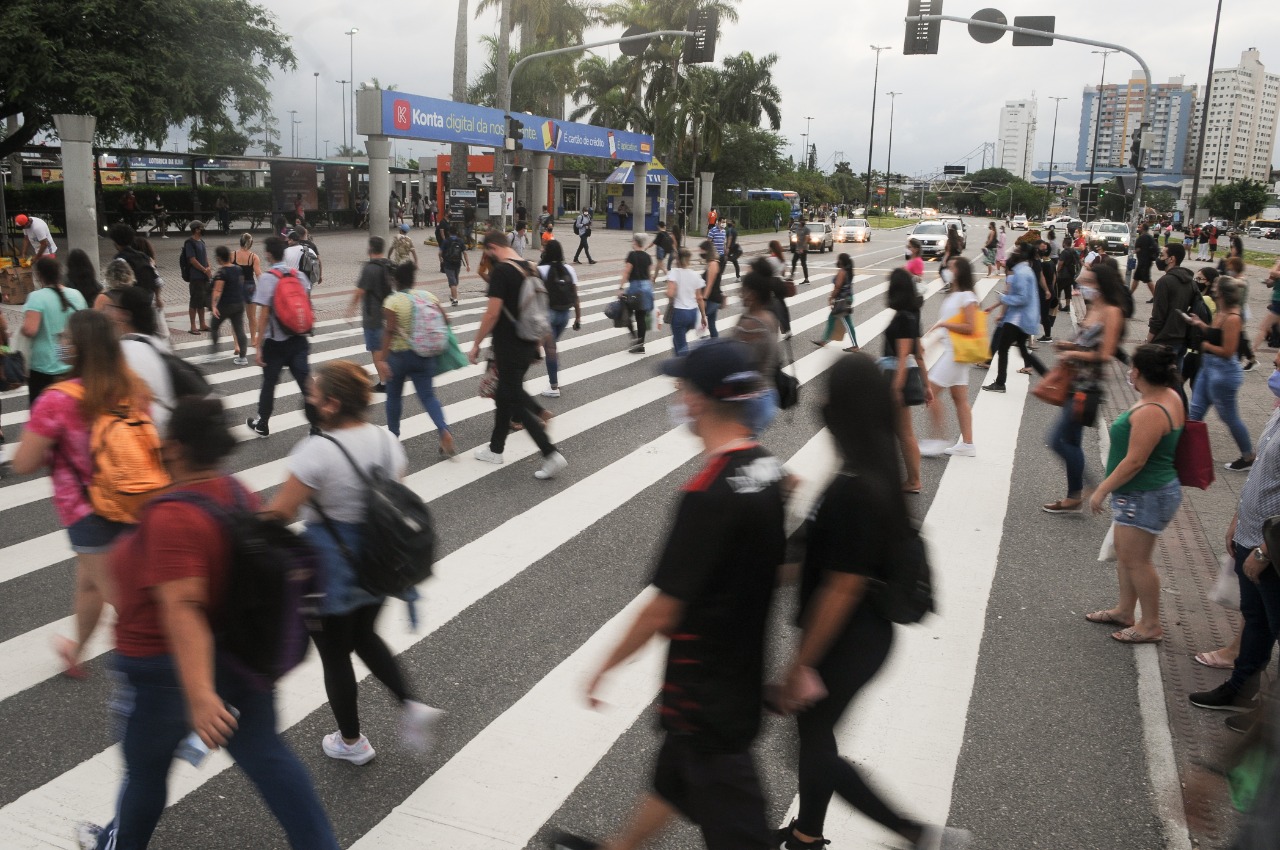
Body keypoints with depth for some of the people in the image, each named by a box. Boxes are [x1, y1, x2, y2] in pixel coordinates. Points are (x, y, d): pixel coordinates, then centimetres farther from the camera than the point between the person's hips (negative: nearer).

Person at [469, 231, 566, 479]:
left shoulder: (500, 271, -17)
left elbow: (492, 313, -21)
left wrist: (476, 344, -11)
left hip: (509, 346, -8)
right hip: (528, 344, 9)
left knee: (514, 401, -3)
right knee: (505, 393, 20)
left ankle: (551, 455, -10)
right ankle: (495, 448, 31)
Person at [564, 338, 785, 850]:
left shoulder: (706, 494, -28)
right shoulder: (769, 470, -3)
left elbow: (663, 612, -22)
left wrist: (605, 667, -7)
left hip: (704, 688, -8)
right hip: (744, 670, 8)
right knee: (673, 774, 28)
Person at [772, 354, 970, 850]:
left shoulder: (851, 490, -29)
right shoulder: (881, 473, -2)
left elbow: (843, 588, -25)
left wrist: (802, 663, -16)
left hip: (846, 644, -9)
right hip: (868, 634, 9)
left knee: (815, 740, 11)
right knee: (814, 731, 23)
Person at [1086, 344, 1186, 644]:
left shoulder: (1150, 413, -27)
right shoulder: (1168, 396, 5)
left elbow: (1134, 462, -26)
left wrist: (1102, 490, -16)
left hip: (1145, 497, -10)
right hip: (1142, 494, 10)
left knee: (1135, 560, 1)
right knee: (1125, 553, 21)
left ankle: (1151, 625, 14)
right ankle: (1124, 610, 35)